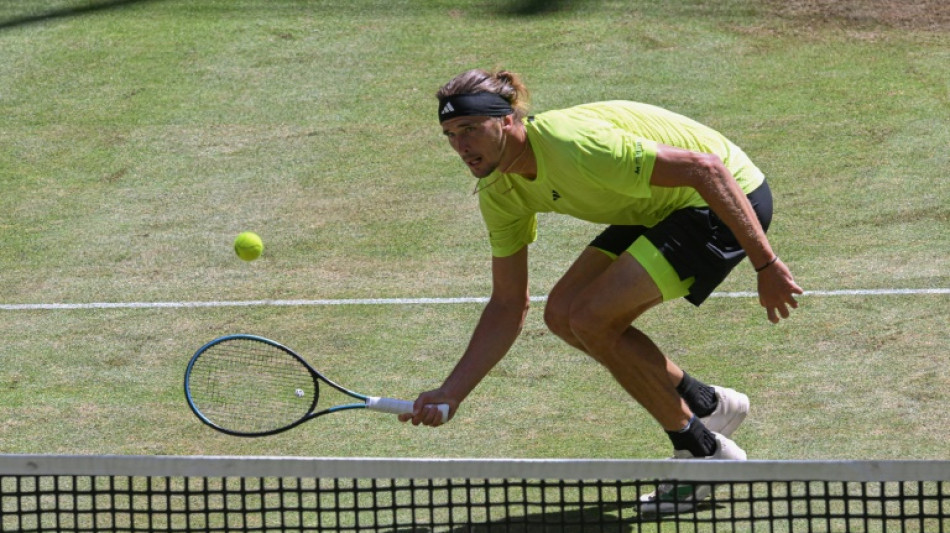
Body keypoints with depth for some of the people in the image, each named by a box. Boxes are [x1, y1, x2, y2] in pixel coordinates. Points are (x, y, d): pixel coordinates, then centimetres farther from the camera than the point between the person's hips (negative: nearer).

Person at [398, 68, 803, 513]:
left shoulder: (574, 146, -31)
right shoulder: (499, 192, -3)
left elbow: (707, 168, -30)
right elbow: (508, 306, 4)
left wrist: (766, 264, -29)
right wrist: (450, 393, -5)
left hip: (730, 197, -9)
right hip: (663, 209, 9)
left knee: (593, 318, -17)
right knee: (564, 314, 3)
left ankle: (703, 451, -2)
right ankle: (707, 405, 18)